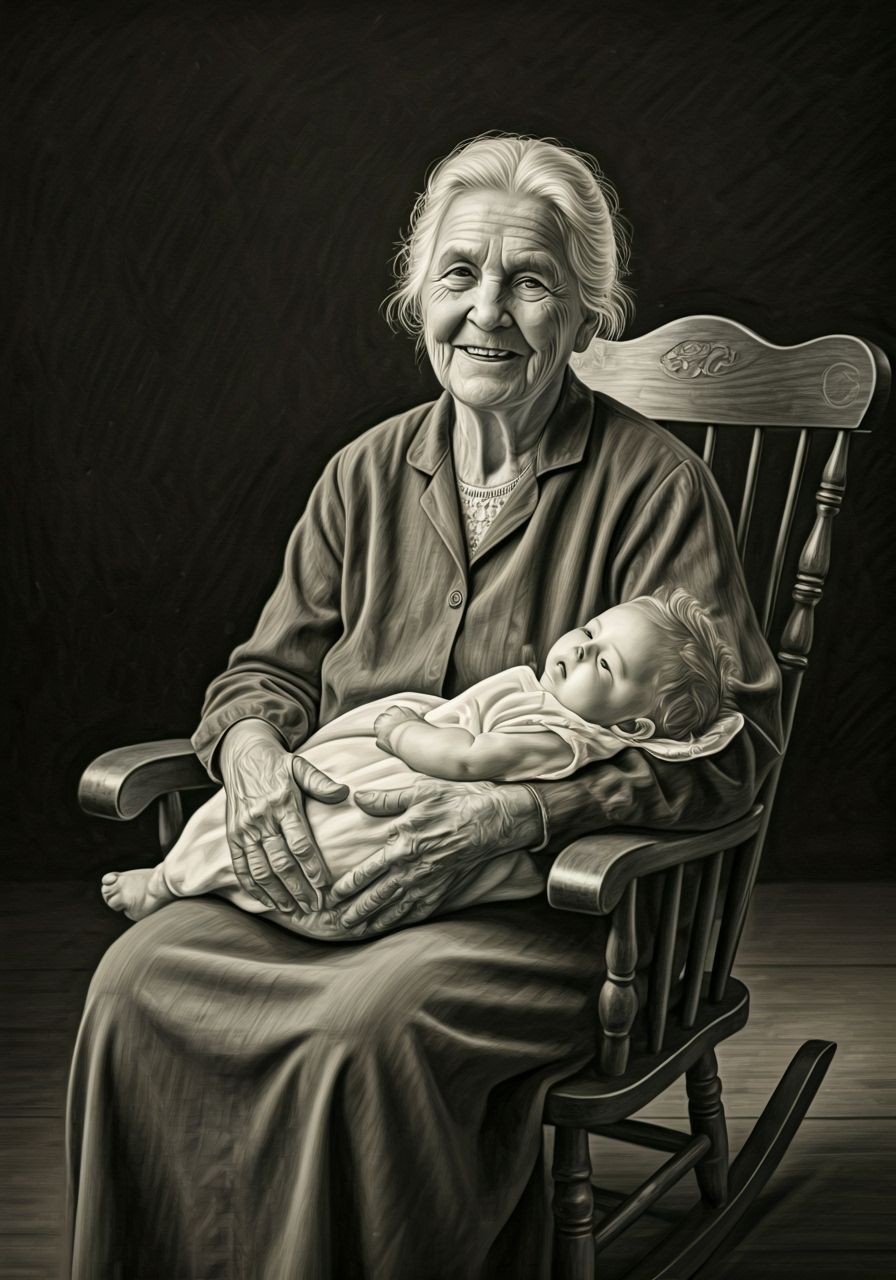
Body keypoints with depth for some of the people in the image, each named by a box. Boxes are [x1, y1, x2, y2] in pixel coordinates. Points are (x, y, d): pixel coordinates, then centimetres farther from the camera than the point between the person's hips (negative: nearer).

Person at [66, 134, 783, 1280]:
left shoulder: (652, 484, -5)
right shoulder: (371, 473, 11)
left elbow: (730, 744, -10)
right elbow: (270, 667, 18)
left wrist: (518, 814, -23)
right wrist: (254, 749, -8)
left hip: (554, 898, -4)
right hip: (327, 863, 5)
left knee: (374, 1024, -33)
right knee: (136, 977, -20)